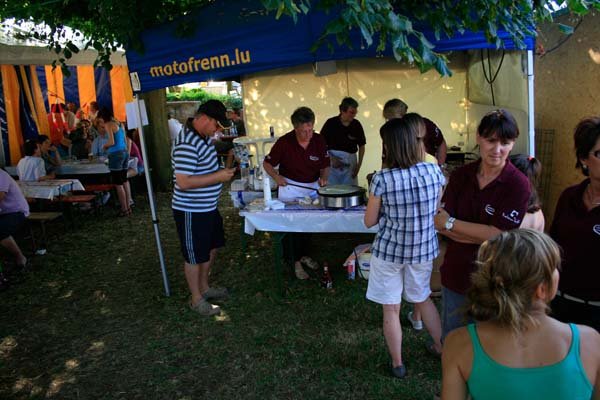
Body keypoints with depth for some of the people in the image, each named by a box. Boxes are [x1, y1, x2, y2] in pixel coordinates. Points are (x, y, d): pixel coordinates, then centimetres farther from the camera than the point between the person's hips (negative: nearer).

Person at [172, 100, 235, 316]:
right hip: (191, 211, -10)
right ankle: (196, 300, 25)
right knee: (195, 257, 6)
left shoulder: (203, 137, 6)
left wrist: (223, 172, 5)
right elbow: (183, 183, -30)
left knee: (211, 249, 22)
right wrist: (218, 177, -25)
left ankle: (204, 287, 41)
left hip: (208, 207, 10)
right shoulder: (186, 145, -26)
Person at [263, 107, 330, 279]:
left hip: (313, 186, 4)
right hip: (290, 187, -4)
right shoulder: (284, 142, -18)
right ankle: (296, 261, 10)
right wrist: (276, 176, -24)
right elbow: (267, 163, -8)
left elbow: (325, 166, -1)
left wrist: (323, 178, -20)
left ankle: (304, 255, 35)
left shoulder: (319, 140, -10)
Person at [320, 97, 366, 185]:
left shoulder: (357, 125, 0)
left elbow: (361, 146, 9)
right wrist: (331, 158, -12)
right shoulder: (331, 123, -6)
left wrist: (359, 164, 1)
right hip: (332, 162, -2)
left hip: (350, 163, 2)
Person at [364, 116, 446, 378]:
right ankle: (442, 348, 44)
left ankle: (397, 364, 29)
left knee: (391, 309, 14)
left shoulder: (382, 179, -20)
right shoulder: (434, 172, -10)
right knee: (423, 298, 28)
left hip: (389, 251, -4)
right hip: (424, 251, 4)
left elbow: (369, 222, -8)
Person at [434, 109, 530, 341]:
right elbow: (442, 225, -9)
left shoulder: (518, 184, -16)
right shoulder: (460, 176, -4)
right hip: (455, 273, 4)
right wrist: (484, 236, -21)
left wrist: (451, 223, -14)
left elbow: (498, 235, -20)